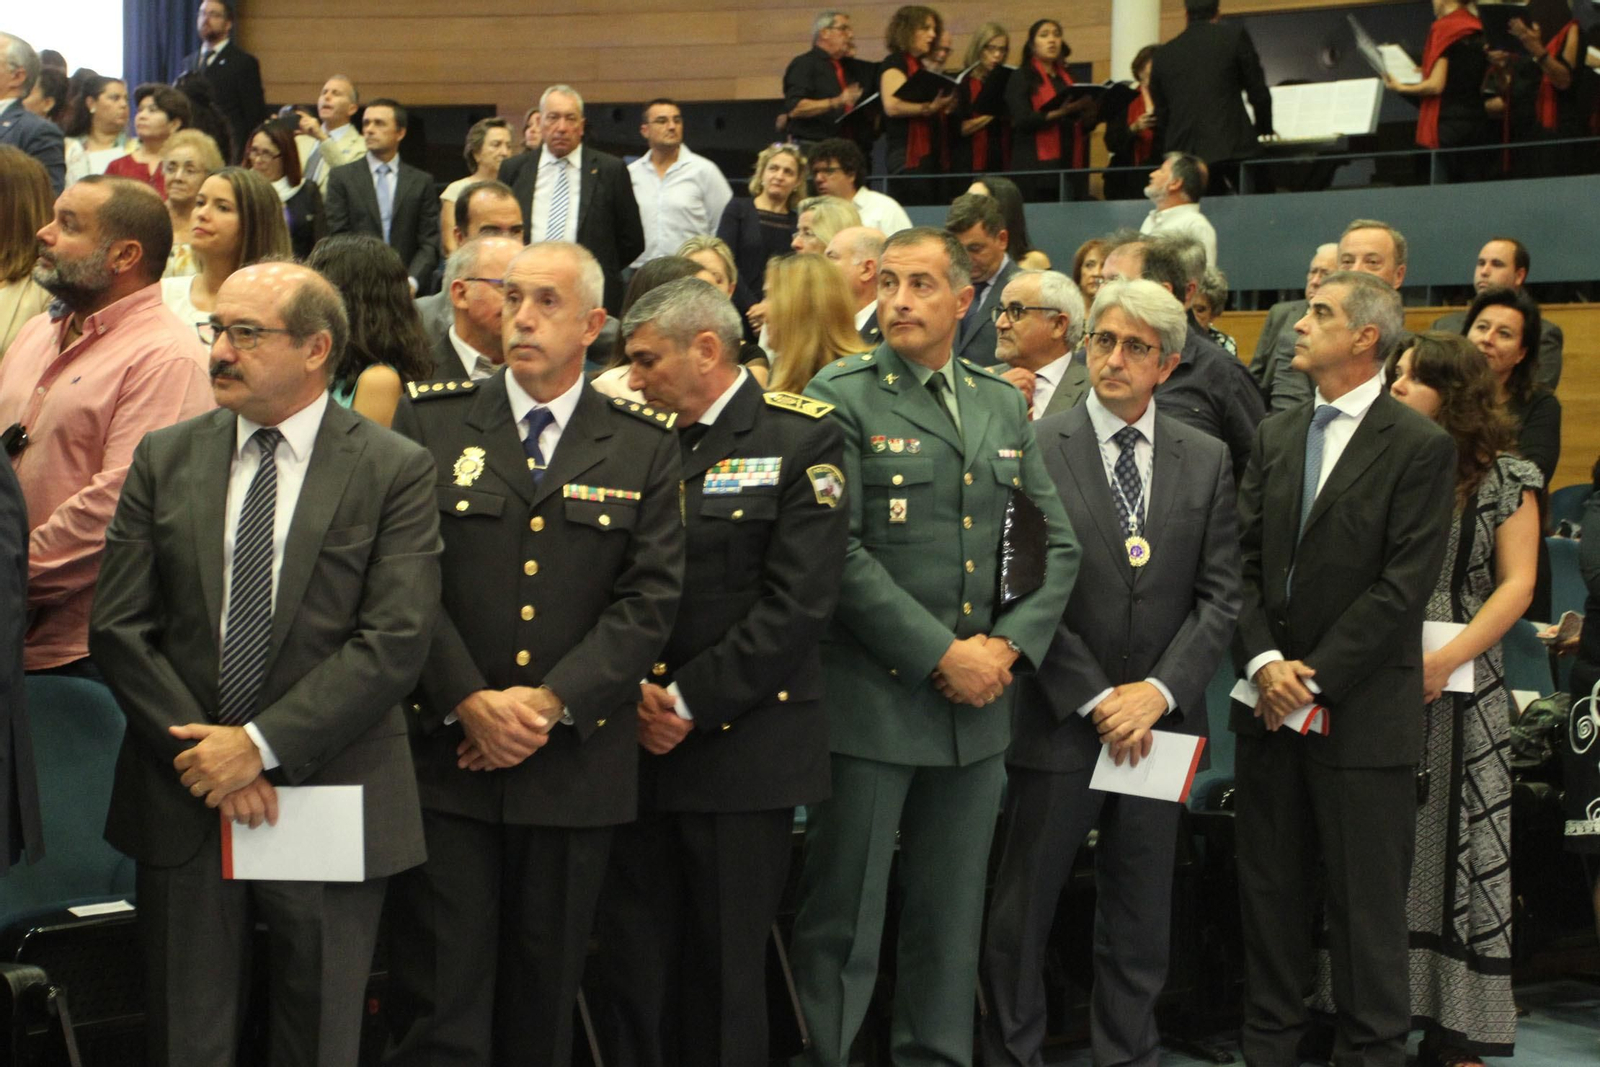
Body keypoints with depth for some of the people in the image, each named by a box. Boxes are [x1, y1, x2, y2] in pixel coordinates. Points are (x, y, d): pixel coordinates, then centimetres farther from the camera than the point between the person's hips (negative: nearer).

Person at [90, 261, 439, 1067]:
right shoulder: (164, 459, 6)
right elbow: (118, 628, 1)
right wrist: (201, 751, -10)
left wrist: (263, 745, -16)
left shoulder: (395, 471, -4)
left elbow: (395, 642, -12)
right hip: (182, 800, 3)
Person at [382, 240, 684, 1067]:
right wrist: (470, 703, -13)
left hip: (577, 766, 1)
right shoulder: (430, 423, 4)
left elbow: (650, 600, -1)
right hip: (444, 757, -1)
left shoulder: (643, 447, 6)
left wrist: (549, 704, -12)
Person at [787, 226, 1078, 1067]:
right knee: (843, 918, 1)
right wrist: (941, 655, -15)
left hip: (977, 707, 5)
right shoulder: (841, 397, -5)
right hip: (872, 701, -5)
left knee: (951, 918, 13)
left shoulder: (1005, 407, 13)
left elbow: (1056, 545, 13)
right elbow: (840, 554, -14)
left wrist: (1008, 645, -3)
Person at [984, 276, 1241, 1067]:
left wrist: (1158, 691, -10)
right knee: (1020, 914, 4)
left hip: (1159, 723, 3)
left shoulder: (1207, 461, 6)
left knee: (1140, 921, 11)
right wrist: (1095, 700, -12)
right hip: (1060, 722, -3)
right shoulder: (1038, 448, -4)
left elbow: (1220, 595, 3)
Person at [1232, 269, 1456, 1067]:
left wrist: (1315, 675, -14)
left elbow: (1404, 584, -13)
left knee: (1365, 906, 3)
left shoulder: (1420, 446, -7)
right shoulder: (1275, 436, 11)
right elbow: (1245, 559, 7)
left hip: (1362, 711, -5)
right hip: (1271, 703, 6)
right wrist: (1263, 660, -8)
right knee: (1270, 895, 13)